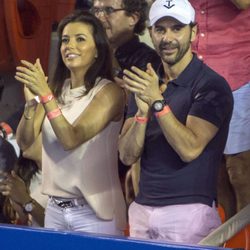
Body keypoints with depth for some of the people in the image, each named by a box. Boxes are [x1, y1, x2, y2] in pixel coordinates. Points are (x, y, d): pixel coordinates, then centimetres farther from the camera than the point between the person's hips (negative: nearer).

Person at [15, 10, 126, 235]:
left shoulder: (109, 91, -9)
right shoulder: (55, 88, 6)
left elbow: (71, 139, -20)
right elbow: (24, 142, -1)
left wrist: (45, 95, -28)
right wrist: (31, 102, -17)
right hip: (55, 208, 5)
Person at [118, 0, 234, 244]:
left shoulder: (211, 86, -7)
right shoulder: (145, 83, 12)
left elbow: (189, 149, -18)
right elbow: (127, 155, 4)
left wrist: (158, 102, -24)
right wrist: (142, 111, -13)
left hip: (188, 212, -5)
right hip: (142, 208, 5)